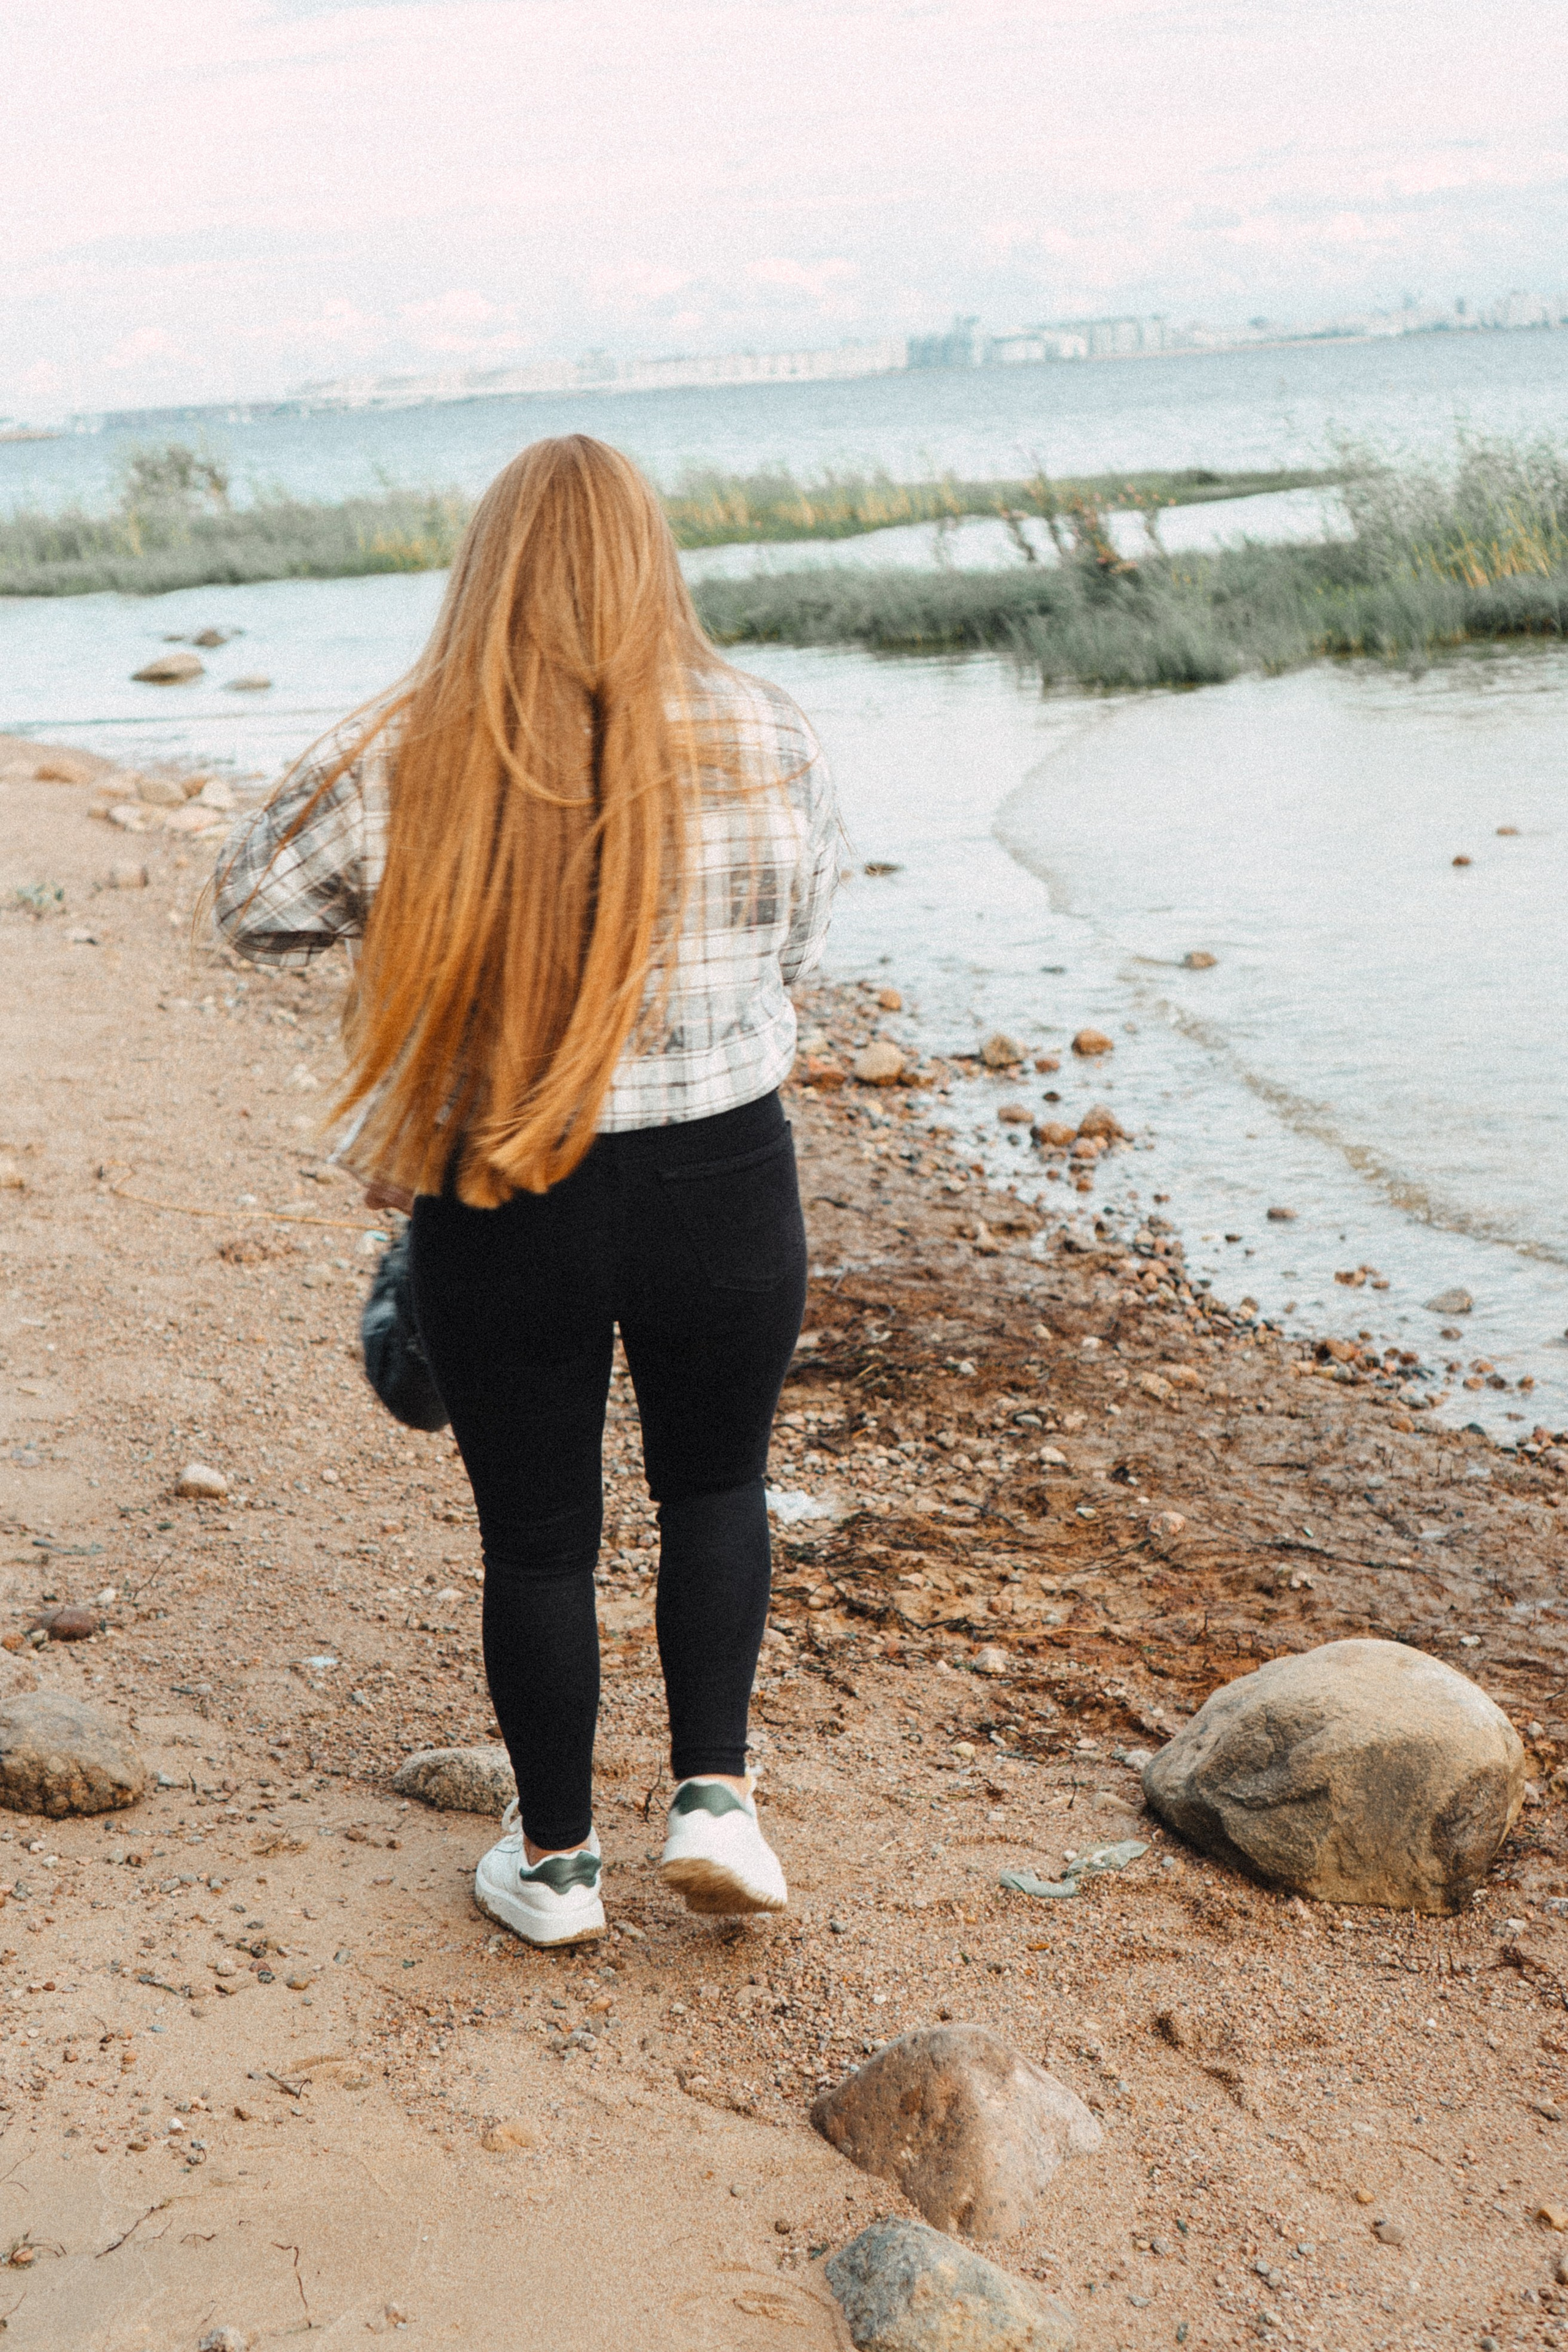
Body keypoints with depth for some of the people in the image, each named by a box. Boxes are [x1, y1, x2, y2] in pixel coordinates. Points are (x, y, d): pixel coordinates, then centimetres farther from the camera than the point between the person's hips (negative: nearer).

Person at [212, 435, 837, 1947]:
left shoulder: (402, 768, -10)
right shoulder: (768, 744, -6)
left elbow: (251, 908, 5)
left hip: (498, 1214, -1)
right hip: (721, 1189, 1)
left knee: (535, 1537, 15)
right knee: (715, 1487, 25)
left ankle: (553, 1864, 30)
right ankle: (713, 1797, 17)